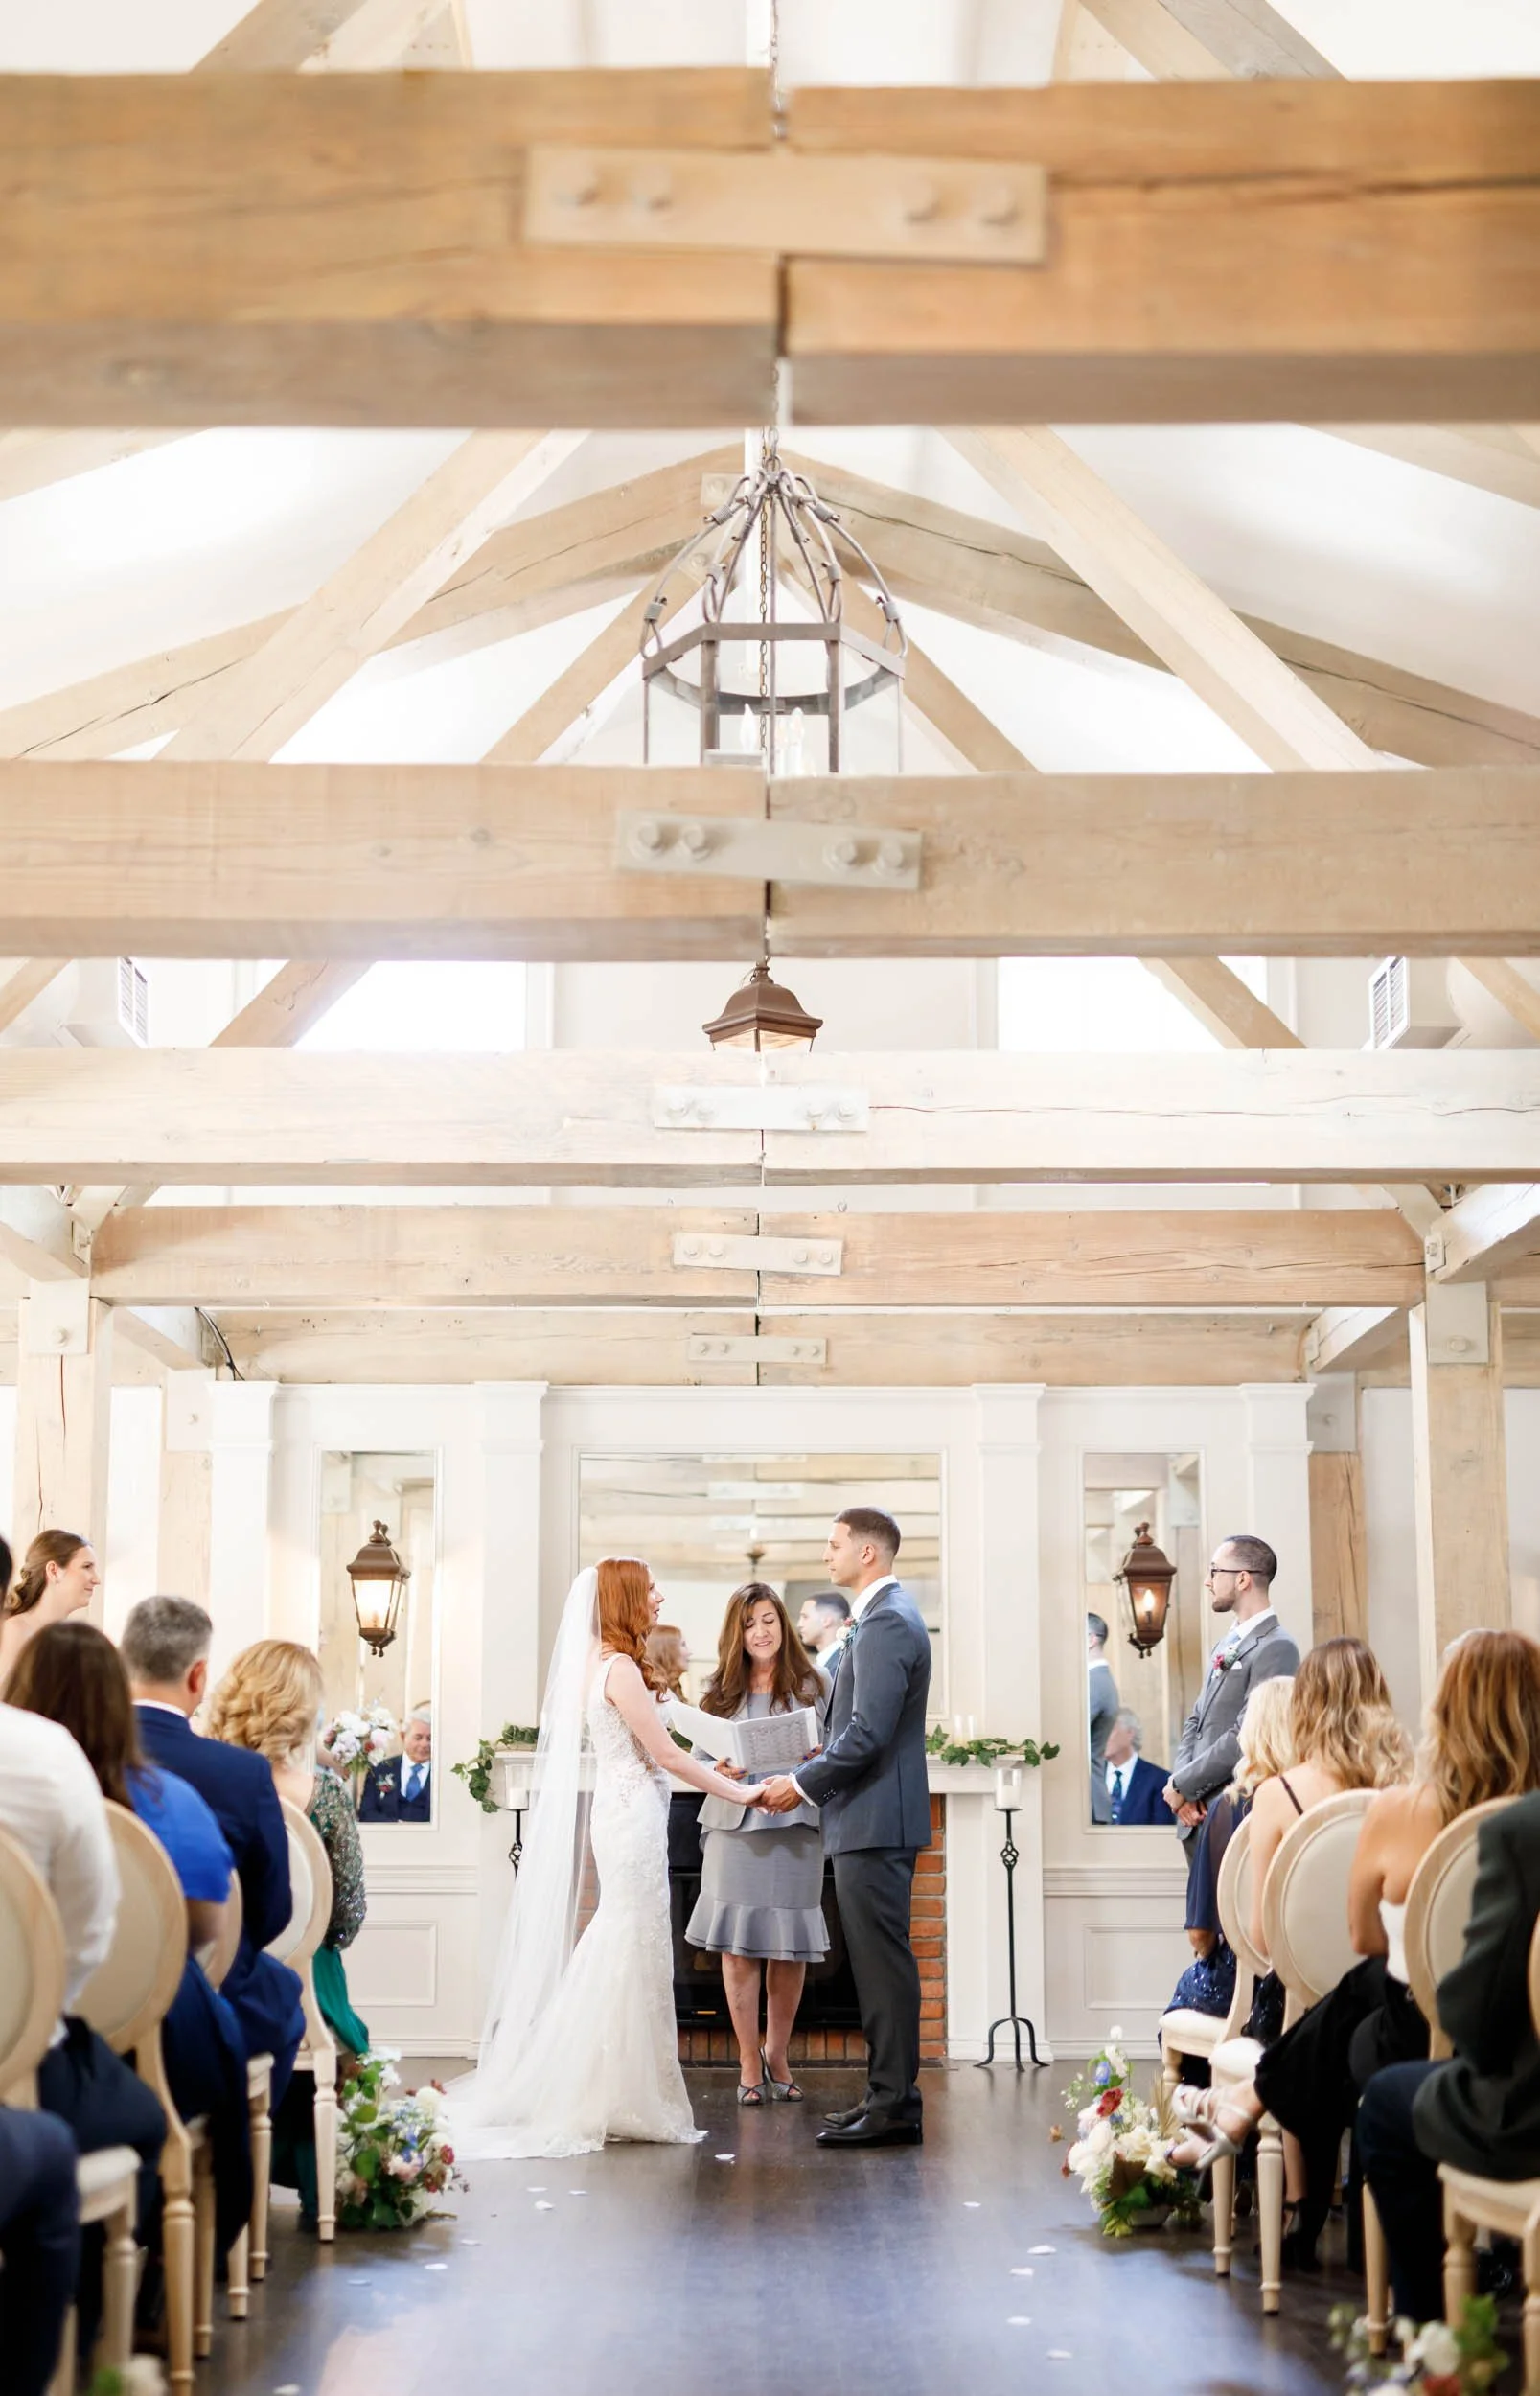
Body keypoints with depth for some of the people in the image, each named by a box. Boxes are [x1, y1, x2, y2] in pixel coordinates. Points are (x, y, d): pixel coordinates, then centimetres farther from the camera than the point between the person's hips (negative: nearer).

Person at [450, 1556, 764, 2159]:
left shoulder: (604, 1666, 14)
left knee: (618, 1950, 12)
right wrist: (739, 1793, -8)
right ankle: (628, 2102, 1)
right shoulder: (621, 1669, -15)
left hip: (622, 1812, 10)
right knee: (634, 1951, -4)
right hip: (633, 1816, -10)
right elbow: (666, 1754, -14)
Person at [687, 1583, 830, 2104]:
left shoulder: (814, 1685, 5)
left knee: (790, 1948, 5)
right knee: (738, 1946, -1)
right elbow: (699, 1758, 10)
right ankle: (749, 2064, 11)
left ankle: (776, 2056, 22)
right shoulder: (719, 1691, 9)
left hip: (796, 1829, 0)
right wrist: (719, 1771, -11)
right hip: (735, 1827, 0)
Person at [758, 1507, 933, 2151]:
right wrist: (809, 1775, 14)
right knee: (879, 1962, 13)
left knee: (884, 1963, -7)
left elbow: (869, 1732, -22)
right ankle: (890, 2096, 18)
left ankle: (893, 2107, -3)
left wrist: (803, 1784, -13)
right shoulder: (888, 1615, 18)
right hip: (872, 1820, 11)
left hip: (874, 1824, -11)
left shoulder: (886, 1622, -16)